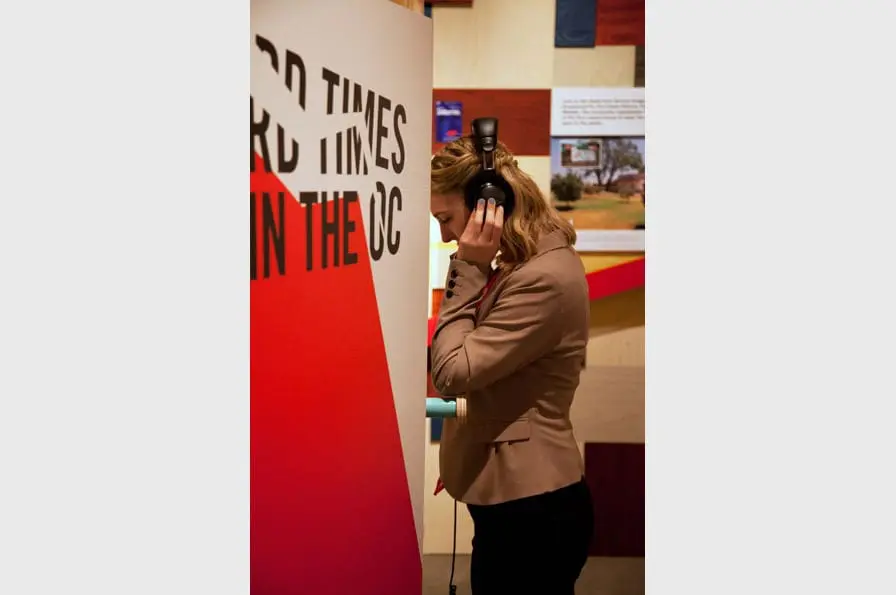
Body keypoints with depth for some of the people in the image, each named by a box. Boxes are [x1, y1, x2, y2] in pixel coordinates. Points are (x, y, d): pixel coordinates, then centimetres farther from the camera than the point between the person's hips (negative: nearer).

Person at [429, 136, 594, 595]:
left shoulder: (544, 279, -23)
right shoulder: (527, 263, 9)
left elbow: (452, 374, -20)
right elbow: (479, 359, 14)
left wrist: (468, 269, -17)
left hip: (530, 509, -10)